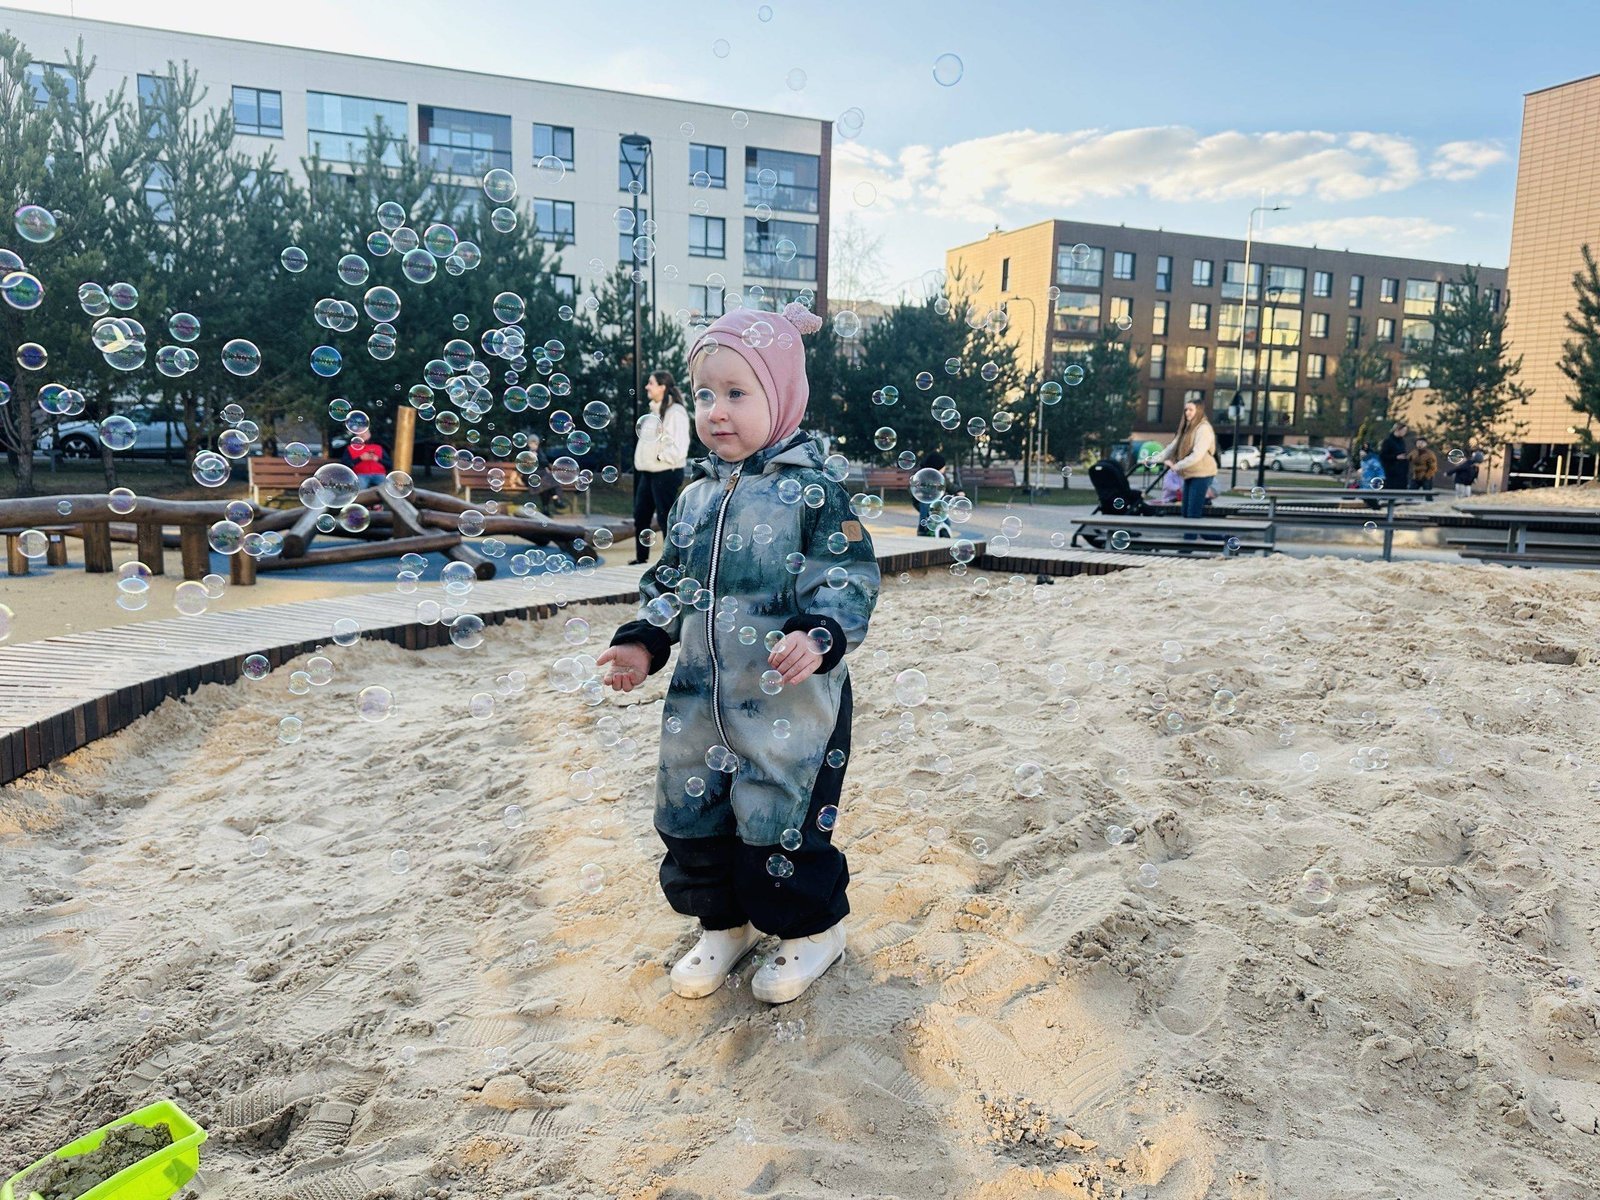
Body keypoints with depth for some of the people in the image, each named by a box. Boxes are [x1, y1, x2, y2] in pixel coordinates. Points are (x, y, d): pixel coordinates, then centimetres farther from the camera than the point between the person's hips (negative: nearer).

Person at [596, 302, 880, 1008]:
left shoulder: (810, 490, -10)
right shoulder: (695, 496, 9)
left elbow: (850, 580, -14)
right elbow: (669, 583, 16)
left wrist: (819, 637, -29)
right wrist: (643, 644, 4)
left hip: (789, 701, -6)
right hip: (701, 698, 6)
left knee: (779, 819, 1)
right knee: (693, 817, 12)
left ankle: (815, 930, 27)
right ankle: (725, 923, 36)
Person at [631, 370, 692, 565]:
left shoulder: (675, 412, -14)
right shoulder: (654, 410, 14)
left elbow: (679, 448, -22)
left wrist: (658, 456, -16)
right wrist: (643, 458, 9)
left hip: (666, 474, -9)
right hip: (648, 473, 10)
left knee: (666, 518, -4)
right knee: (640, 516, 15)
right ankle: (641, 559, 28)